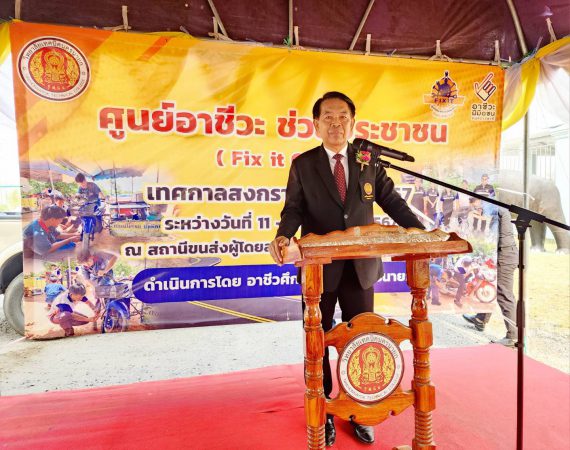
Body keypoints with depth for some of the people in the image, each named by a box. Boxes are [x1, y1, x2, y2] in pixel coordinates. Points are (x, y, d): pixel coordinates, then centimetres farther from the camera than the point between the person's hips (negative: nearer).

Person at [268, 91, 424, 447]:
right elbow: (294, 208, -6)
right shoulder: (303, 165, 0)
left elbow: (392, 201, 5)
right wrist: (283, 236, -27)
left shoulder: (369, 162, 5)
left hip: (361, 267, 2)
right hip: (319, 267, -1)